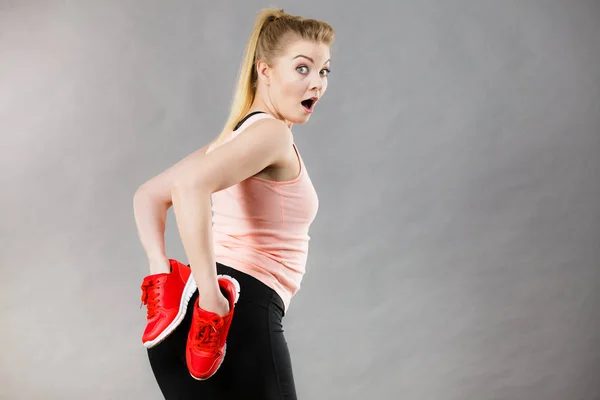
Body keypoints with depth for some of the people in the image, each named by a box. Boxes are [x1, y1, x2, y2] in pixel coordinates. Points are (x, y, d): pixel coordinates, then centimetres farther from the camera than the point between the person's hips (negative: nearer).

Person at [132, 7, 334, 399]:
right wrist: (211, 298, -25)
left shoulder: (234, 136, 19)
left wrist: (162, 274, 8)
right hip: (240, 316, -9)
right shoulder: (271, 132, -9)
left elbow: (148, 195, 21)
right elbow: (191, 184, -27)